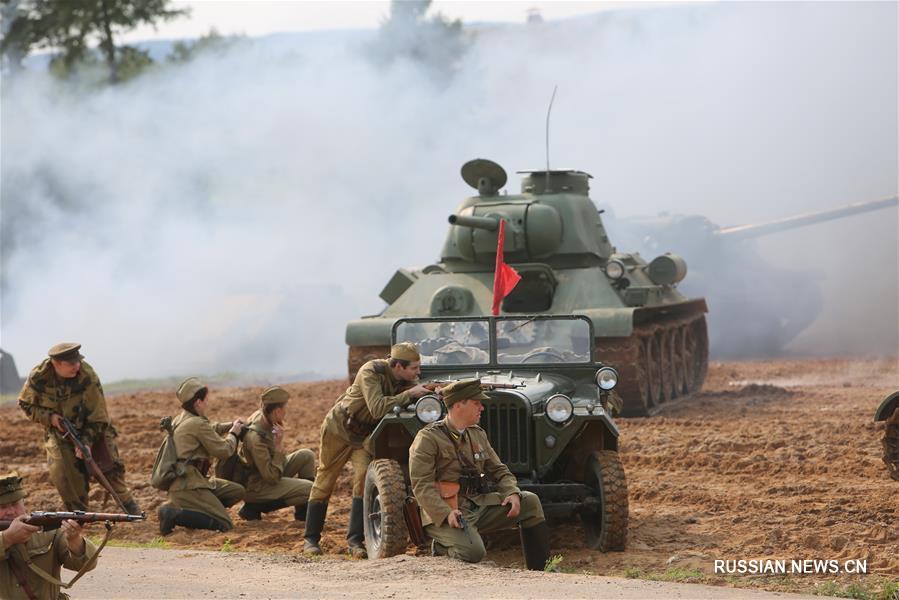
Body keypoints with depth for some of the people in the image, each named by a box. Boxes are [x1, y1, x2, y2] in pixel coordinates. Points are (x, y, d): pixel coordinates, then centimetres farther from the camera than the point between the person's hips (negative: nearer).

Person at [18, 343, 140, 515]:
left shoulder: (88, 377, -27)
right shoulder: (38, 377, -21)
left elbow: (97, 416, -20)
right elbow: (26, 404, -4)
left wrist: (86, 442, -28)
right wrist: (49, 417, -20)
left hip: (92, 429, -1)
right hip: (60, 432, 1)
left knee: (110, 466, -6)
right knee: (61, 473, -12)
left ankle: (128, 502, 15)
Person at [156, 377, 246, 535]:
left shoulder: (180, 420, 15)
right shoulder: (198, 423, -14)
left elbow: (210, 430, 34)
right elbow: (223, 450, -6)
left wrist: (230, 426, 23)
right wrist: (233, 434, 12)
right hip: (189, 485, -10)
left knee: (238, 491, 13)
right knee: (224, 524, -14)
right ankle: (173, 515, -18)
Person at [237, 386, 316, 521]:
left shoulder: (260, 416, -3)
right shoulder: (256, 437, -32)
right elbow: (272, 478, -29)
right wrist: (279, 445, -29)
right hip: (256, 486, -10)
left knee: (307, 456, 3)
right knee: (310, 489, -19)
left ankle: (304, 514, 9)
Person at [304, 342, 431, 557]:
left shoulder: (407, 381, -10)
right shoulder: (371, 372, -30)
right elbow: (377, 408, -40)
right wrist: (409, 394, -39)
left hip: (365, 434, 4)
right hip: (338, 428, -4)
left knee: (364, 477, -15)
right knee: (324, 481, 3)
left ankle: (355, 540, -11)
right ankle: (310, 539, 13)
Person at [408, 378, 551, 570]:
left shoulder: (478, 435, 13)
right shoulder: (428, 438, -10)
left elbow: (498, 470, 18)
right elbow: (421, 485, -16)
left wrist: (512, 493, -5)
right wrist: (446, 513, -29)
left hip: (478, 505, 7)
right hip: (444, 516, -7)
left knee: (529, 502, -2)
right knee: (473, 553, -31)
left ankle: (541, 569, 3)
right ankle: (442, 548, 3)